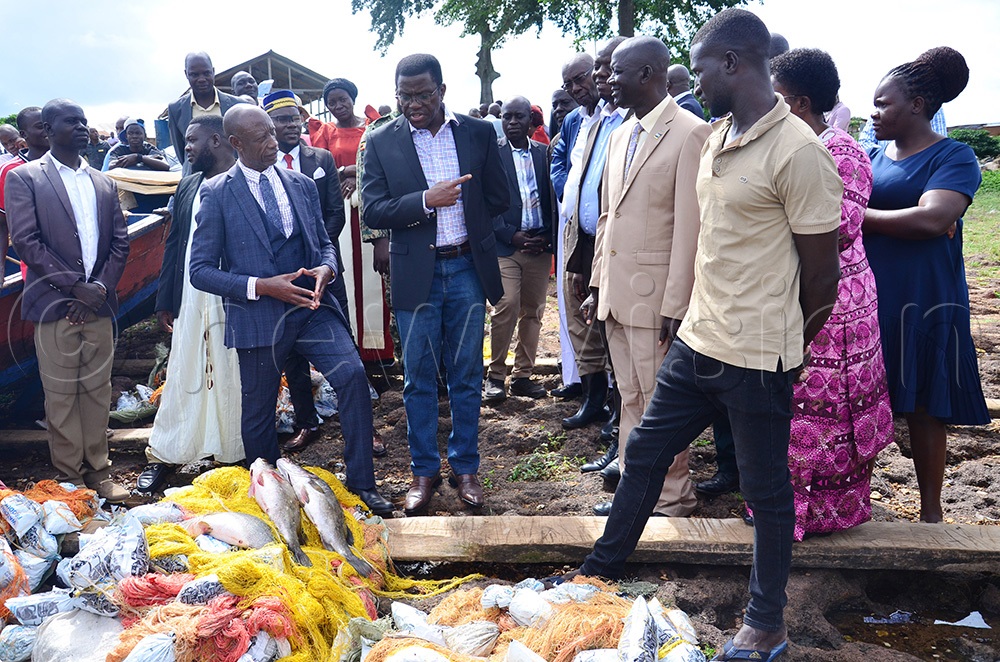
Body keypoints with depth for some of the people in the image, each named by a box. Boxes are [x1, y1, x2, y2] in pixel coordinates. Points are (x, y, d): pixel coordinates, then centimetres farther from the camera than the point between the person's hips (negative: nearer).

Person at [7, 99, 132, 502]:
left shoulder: (103, 183, 15)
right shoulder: (24, 178, 1)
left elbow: (119, 242, 10)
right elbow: (26, 242, -8)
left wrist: (100, 288, -4)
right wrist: (76, 287, -13)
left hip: (99, 305, 4)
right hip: (54, 306, -4)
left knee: (98, 392, 8)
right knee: (61, 396, 2)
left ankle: (97, 471, 19)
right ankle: (70, 477, 13)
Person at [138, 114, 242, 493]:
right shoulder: (187, 187, 13)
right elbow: (173, 244, 16)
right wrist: (164, 302, 13)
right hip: (190, 303, 5)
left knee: (235, 382, 4)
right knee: (182, 378, 11)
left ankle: (236, 456, 19)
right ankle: (163, 456, 22)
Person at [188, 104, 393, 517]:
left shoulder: (301, 185, 10)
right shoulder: (217, 194, -3)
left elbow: (323, 242, 18)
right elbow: (201, 271, -5)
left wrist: (326, 268, -7)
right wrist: (262, 286, -17)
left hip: (311, 307, 3)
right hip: (258, 317, -2)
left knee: (352, 376, -18)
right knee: (257, 412, 8)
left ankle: (361, 484, -5)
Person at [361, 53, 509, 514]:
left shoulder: (478, 133, 4)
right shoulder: (381, 142, 0)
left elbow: (499, 199, 9)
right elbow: (373, 212, -7)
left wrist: (463, 221, 6)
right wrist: (426, 202, -19)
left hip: (468, 269, 1)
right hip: (416, 274, -1)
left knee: (466, 375, 9)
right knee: (419, 379, 6)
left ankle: (465, 467, 23)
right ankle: (424, 471, 20)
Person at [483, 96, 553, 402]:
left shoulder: (544, 153, 11)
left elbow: (552, 198, 10)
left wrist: (547, 236, -4)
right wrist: (512, 235, -10)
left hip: (539, 246, 3)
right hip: (505, 245, -3)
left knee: (532, 312, 6)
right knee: (506, 309, -12)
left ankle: (523, 376, 15)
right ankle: (496, 375, 1)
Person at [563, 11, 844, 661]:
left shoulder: (798, 152, -18)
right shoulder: (718, 138, 8)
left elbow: (822, 277, -13)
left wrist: (780, 347, 1)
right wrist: (701, 319, 15)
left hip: (757, 362, -8)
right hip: (696, 340, 8)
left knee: (767, 490, 9)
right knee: (645, 450, 16)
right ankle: (601, 570, 35)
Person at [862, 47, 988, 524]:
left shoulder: (954, 157, -6)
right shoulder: (873, 156, 11)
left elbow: (933, 219, -22)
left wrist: (862, 216, -13)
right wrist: (907, 221, -9)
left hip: (923, 302, -5)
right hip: (866, 297, 5)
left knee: (925, 408, 6)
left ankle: (931, 510, 22)